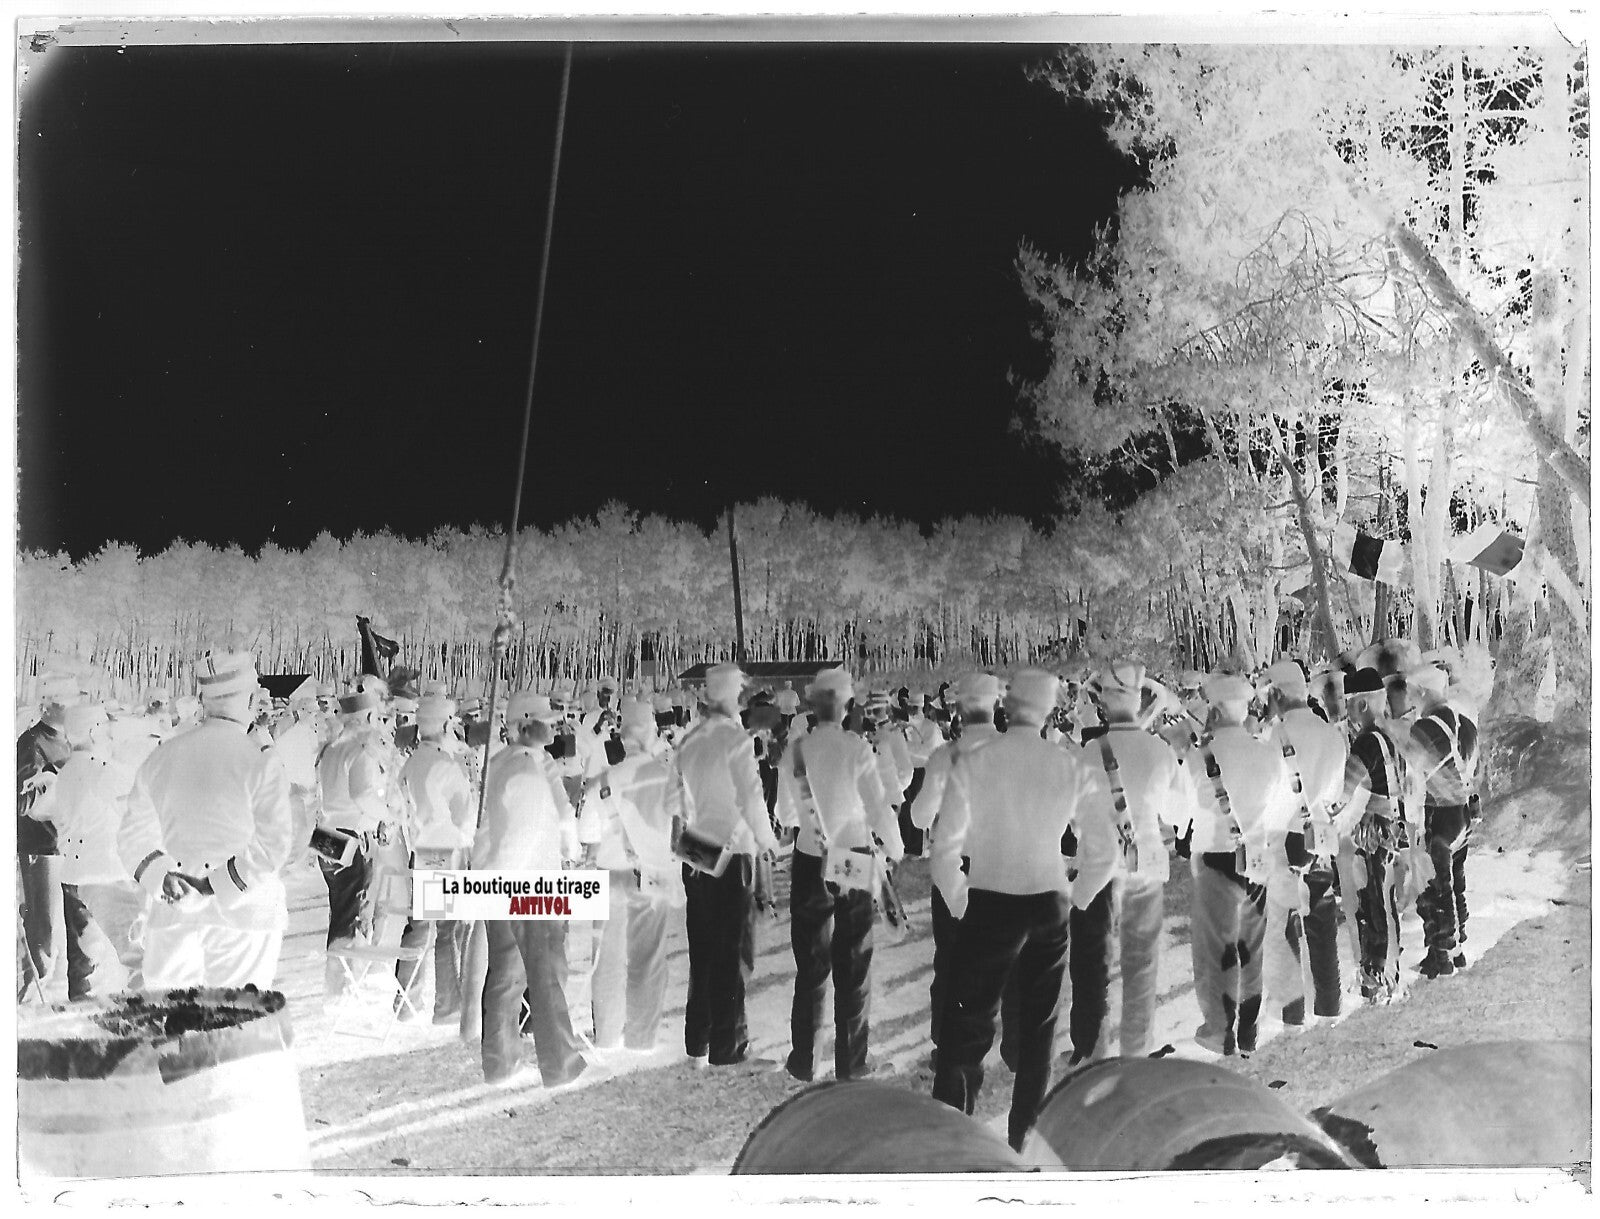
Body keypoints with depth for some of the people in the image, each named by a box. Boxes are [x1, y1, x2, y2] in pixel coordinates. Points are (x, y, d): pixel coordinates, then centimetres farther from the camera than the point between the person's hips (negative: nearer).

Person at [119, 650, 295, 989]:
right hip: (243, 912, -4)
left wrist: (160, 877, -3)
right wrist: (216, 884, -10)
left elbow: (135, 833, 9)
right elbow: (272, 846, -15)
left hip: (173, 913, 4)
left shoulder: (162, 755, 6)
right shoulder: (260, 763, -10)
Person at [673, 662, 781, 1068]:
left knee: (701, 948, 15)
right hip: (732, 851, -6)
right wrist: (767, 838, 4)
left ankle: (697, 1042, 23)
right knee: (734, 953, 2)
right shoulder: (735, 739, -13)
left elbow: (683, 796, 5)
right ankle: (726, 1046, 4)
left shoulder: (689, 741, 5)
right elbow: (751, 796, -12)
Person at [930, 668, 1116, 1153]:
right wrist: (1072, 897, 14)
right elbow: (1104, 852, 0)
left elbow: (946, 847, -11)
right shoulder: (1072, 769, -2)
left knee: (968, 1028, 2)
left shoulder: (975, 764, -9)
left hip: (988, 906, -2)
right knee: (1038, 1029, 15)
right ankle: (1023, 1140, 24)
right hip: (1050, 908, 3)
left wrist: (958, 905, 2)